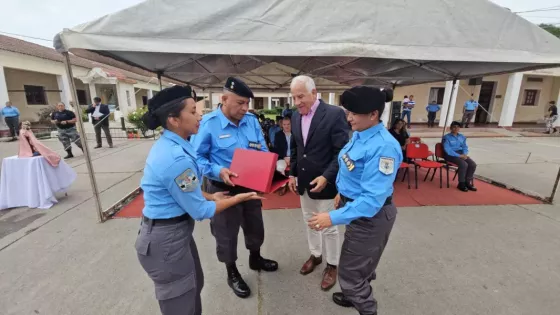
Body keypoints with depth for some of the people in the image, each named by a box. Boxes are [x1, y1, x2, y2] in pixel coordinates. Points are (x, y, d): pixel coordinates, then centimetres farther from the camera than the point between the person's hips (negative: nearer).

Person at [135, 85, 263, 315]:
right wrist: (237, 199, -10)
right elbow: (200, 211, -22)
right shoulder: (176, 158, -31)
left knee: (194, 284, 29)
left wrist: (211, 196, 9)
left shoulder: (168, 144, 0)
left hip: (173, 230, 9)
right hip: (166, 238, -9)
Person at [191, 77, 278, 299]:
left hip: (251, 186, 5)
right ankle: (232, 274, 40)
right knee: (227, 233, 14)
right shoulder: (208, 123, -18)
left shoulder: (252, 121, -2)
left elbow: (263, 151, 2)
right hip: (224, 189, -5)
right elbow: (197, 157, -15)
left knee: (255, 226, 23)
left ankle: (255, 259, 51)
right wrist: (218, 171, -29)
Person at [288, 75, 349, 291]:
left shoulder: (335, 114, -16)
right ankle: (315, 255, 44)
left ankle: (332, 265, 33)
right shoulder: (295, 116, 3)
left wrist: (326, 177, -22)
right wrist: (292, 174, 8)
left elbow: (342, 152, -16)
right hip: (304, 181, 6)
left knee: (328, 227, 10)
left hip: (325, 182, -6)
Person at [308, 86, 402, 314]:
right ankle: (357, 295, 56)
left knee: (350, 272, 8)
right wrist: (343, 193, 18)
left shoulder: (383, 146, -30)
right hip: (356, 206, 9)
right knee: (360, 264, 30)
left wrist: (334, 218, -33)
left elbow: (373, 198, -32)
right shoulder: (359, 135, -3)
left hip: (370, 216, -9)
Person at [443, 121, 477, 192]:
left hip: (461, 154, 7)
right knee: (464, 164, -29)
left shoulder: (462, 137, 15)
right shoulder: (447, 137, -8)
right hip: (450, 155, -7)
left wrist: (464, 154, -8)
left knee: (473, 164, -16)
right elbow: (448, 150, -16)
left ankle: (467, 182, -1)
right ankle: (461, 184, -13)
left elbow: (465, 147, 15)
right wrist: (459, 156, -20)